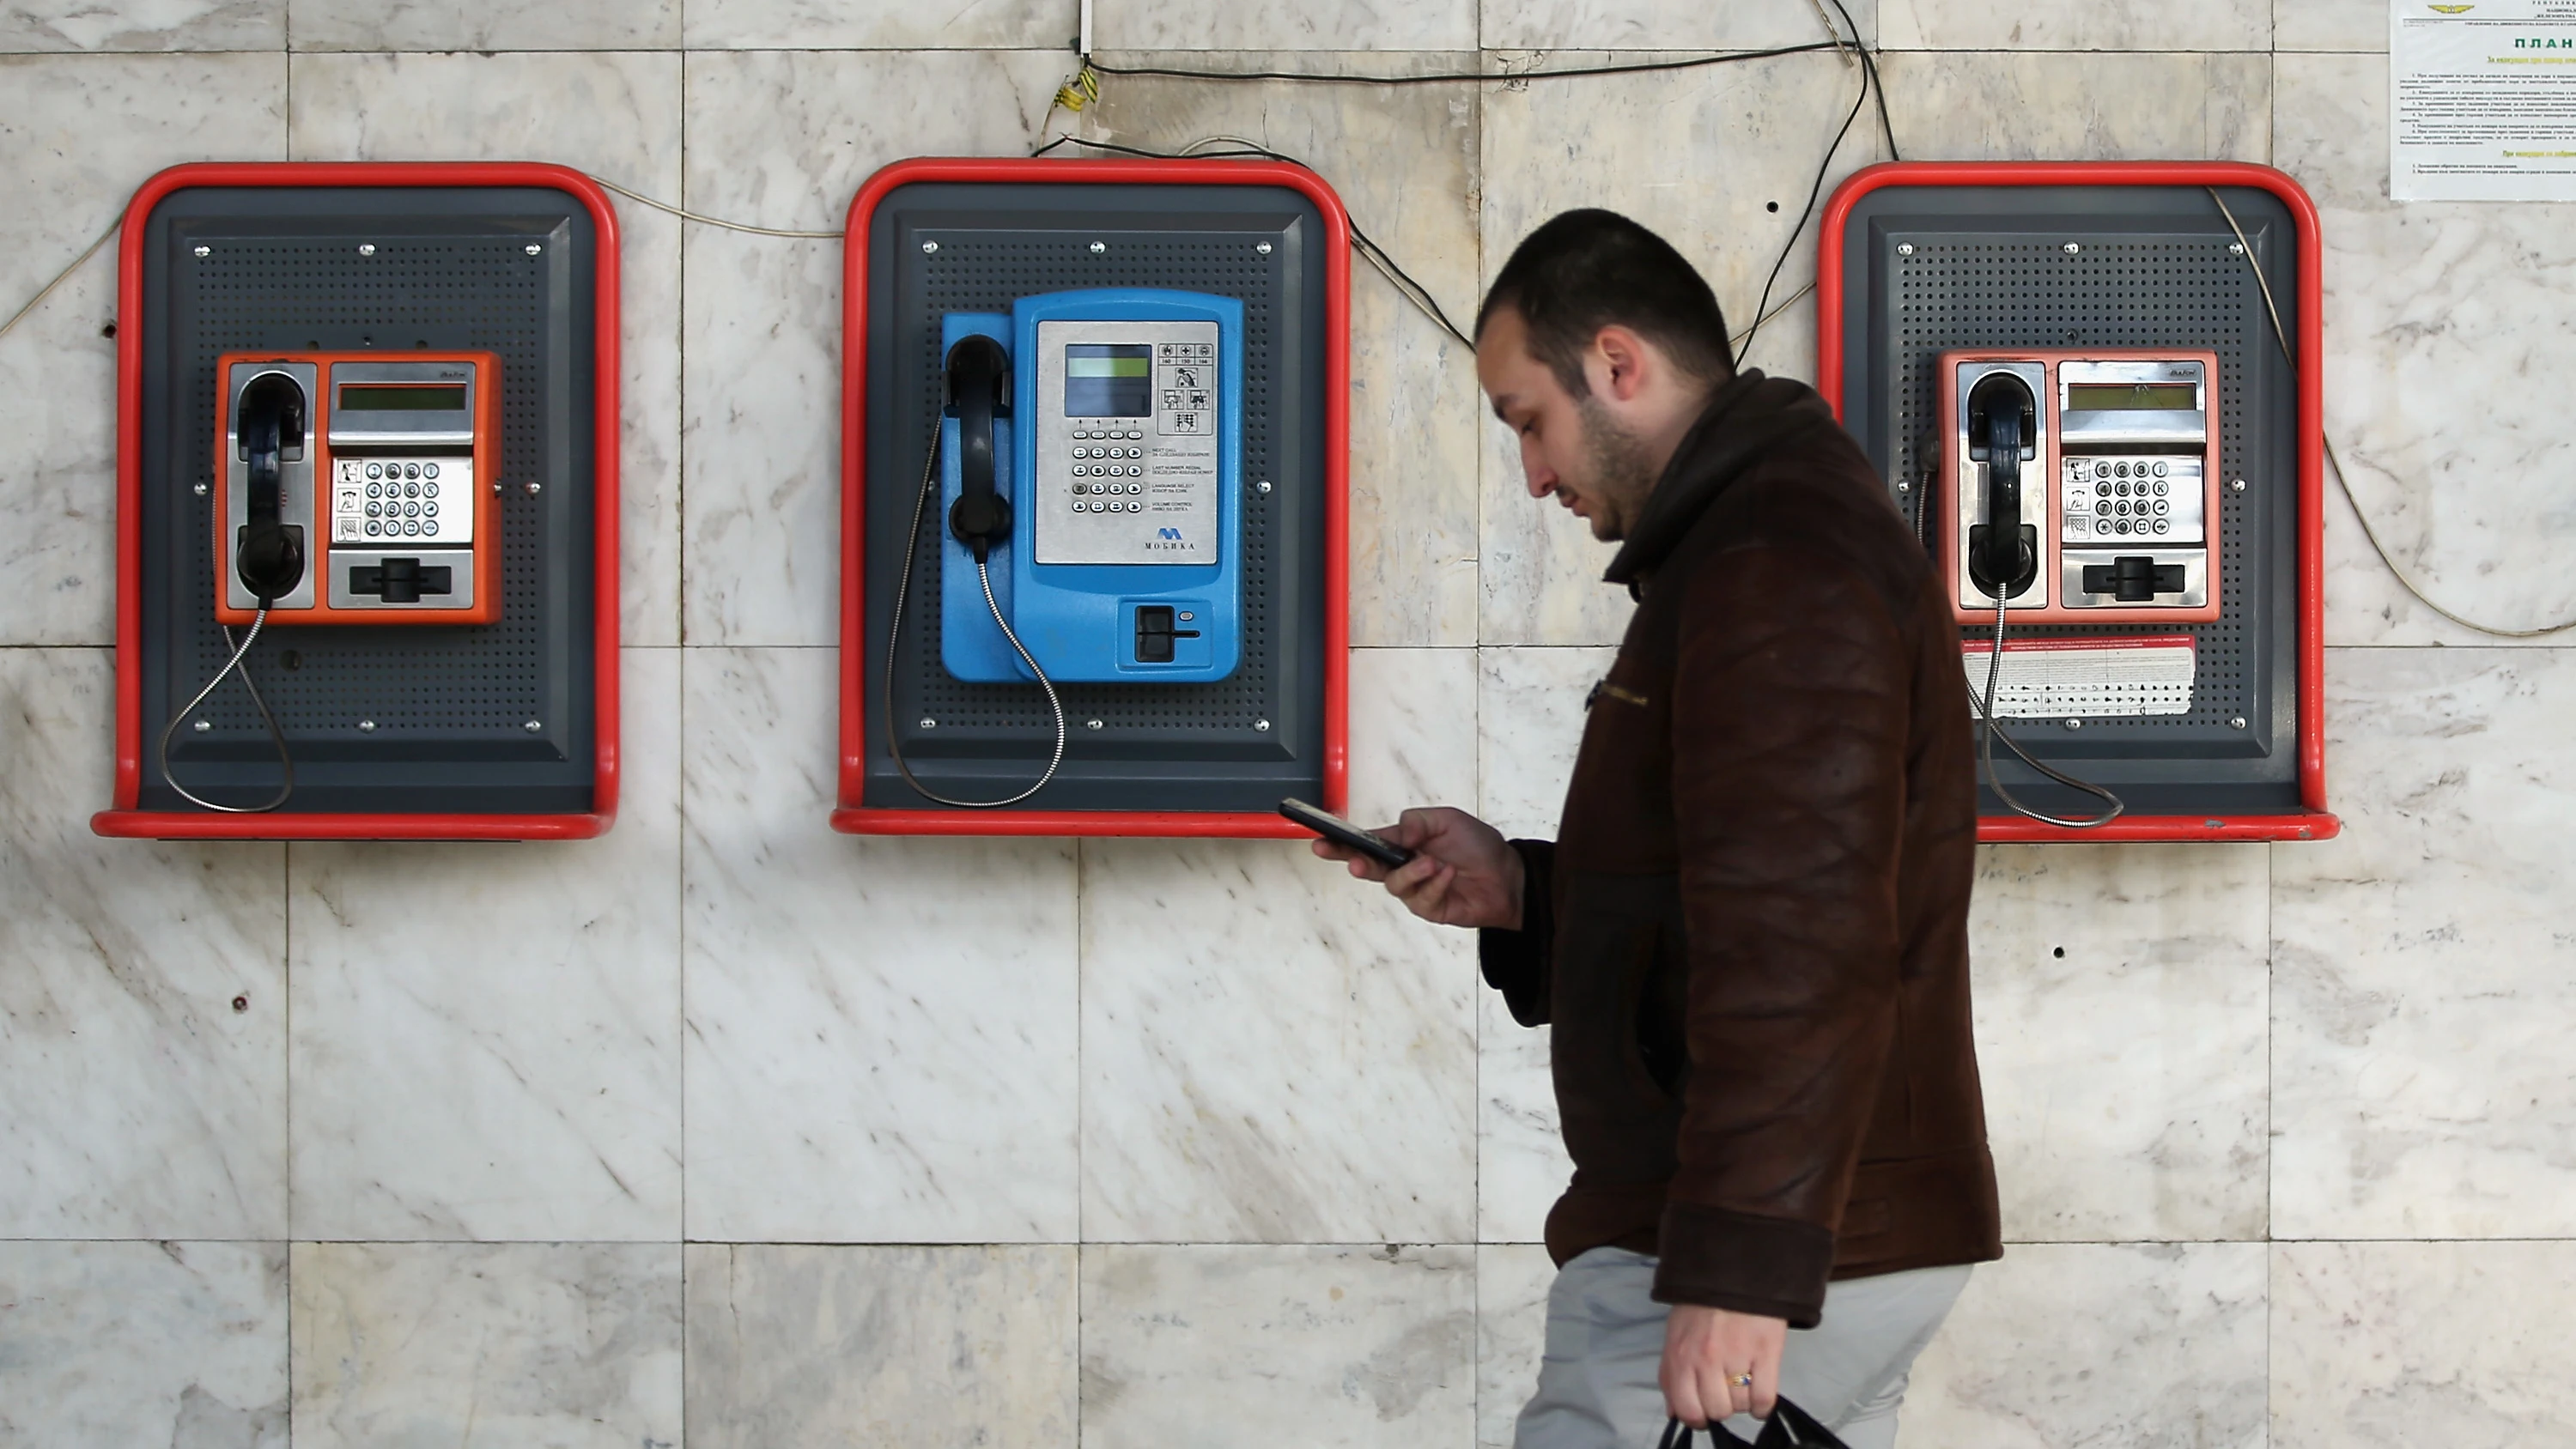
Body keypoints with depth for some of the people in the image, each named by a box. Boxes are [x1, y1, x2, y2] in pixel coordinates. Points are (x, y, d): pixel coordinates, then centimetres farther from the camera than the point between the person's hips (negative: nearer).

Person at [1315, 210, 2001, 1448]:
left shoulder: (1774, 568, -15)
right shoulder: (1796, 531, 21)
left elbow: (1800, 941, -24)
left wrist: (1740, 1267, -27)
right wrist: (1520, 892, 14)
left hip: (1760, 1254, -11)